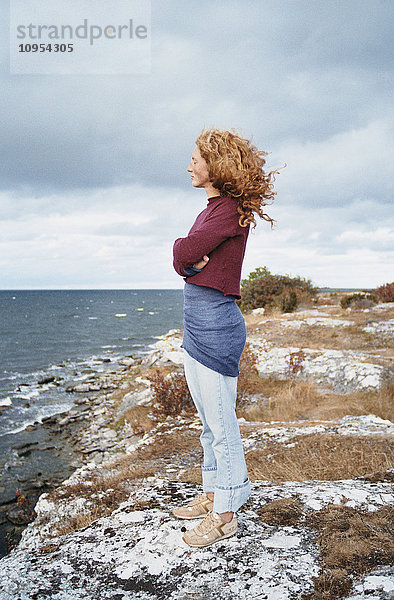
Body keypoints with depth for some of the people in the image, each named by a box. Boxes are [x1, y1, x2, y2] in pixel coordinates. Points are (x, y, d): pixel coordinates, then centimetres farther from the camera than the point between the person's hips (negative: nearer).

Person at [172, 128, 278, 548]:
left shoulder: (230, 210, -13)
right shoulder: (212, 209, 17)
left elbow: (183, 253, -20)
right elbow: (182, 258, 12)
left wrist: (186, 254, 0)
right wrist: (192, 261, -8)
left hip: (215, 323, -10)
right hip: (197, 323, 10)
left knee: (220, 422, 0)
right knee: (209, 419, 18)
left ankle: (225, 513, 13)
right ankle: (212, 493, 32)